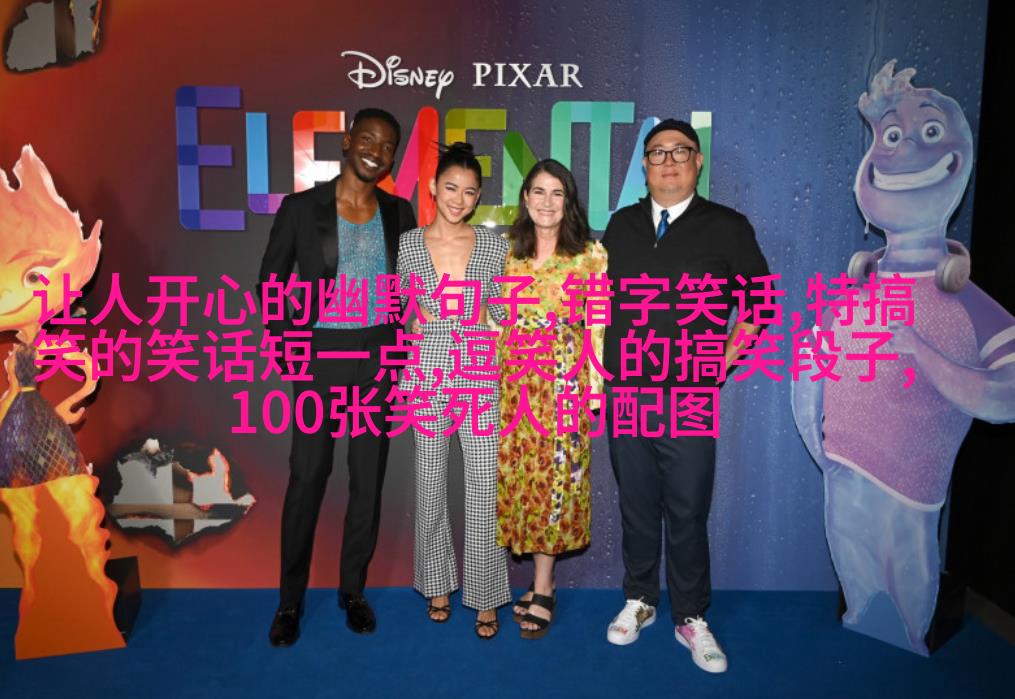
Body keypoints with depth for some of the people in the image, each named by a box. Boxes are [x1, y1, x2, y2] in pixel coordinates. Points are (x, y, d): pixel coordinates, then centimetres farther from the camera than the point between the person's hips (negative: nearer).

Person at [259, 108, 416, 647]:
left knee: (368, 476, 8)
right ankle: (290, 599, 19)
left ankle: (353, 589, 25)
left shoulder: (398, 213, 4)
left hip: (379, 355, 3)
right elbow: (271, 280, 4)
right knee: (307, 476, 2)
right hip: (321, 354, -2)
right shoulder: (301, 208, -3)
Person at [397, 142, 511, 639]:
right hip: (429, 371, 1)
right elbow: (405, 310, 14)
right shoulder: (409, 244, 4)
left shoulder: (493, 245, 3)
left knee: (485, 486, -2)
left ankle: (484, 595, 14)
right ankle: (438, 583, 29)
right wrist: (416, 316, -2)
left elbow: (502, 310, 9)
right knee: (431, 480, 10)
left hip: (480, 374, -1)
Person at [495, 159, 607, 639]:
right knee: (515, 470, 5)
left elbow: (598, 324, -1)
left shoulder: (590, 255, 0)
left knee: (553, 472, -1)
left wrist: (595, 383, -6)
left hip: (564, 377, -4)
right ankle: (541, 582, 21)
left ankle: (542, 590, 11)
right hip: (513, 377, 4)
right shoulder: (509, 253, 11)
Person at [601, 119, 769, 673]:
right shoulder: (621, 224, 10)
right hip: (623, 393, 3)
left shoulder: (727, 227, 1)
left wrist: (727, 356, -1)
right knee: (635, 507, 13)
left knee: (688, 513, 5)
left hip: (688, 397, -3)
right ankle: (639, 601, 31)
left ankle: (691, 618, 22)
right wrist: (600, 356, 11)